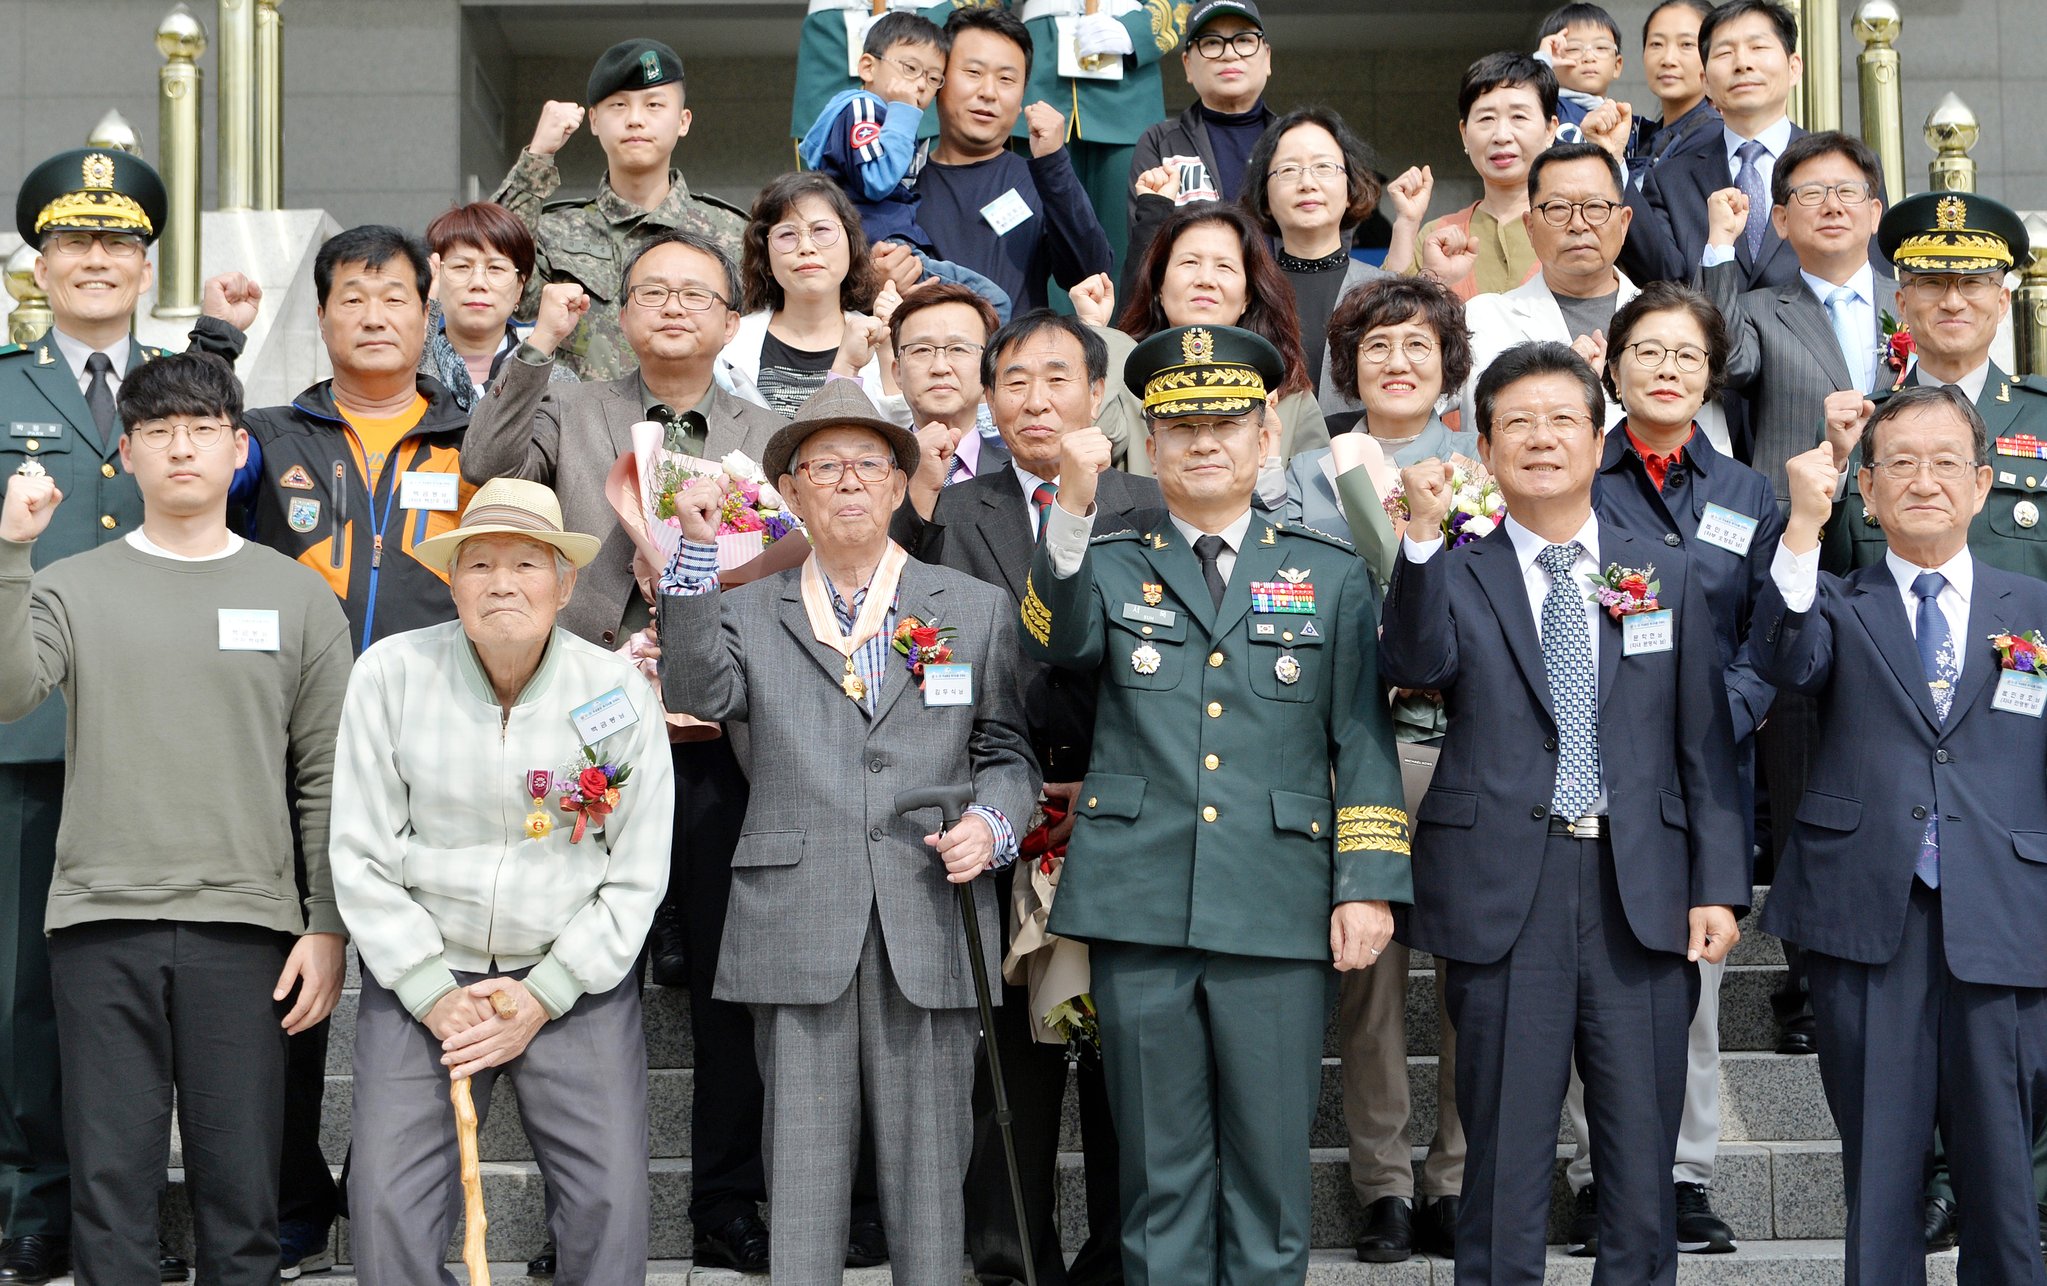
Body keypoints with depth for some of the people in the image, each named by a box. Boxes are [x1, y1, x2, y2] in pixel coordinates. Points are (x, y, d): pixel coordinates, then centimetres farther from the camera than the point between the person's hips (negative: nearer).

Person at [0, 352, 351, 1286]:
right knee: (110, 1184, 4)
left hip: (243, 928, 0)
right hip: (102, 926, 0)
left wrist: (327, 926, 1)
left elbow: (327, 779, 7)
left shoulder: (297, 597, 9)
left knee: (241, 1193, 2)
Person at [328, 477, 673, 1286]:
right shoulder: (390, 674, -7)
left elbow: (636, 878, -1)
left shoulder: (619, 693, -5)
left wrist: (543, 997, -8)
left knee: (610, 1205, -5)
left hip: (576, 979, 0)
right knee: (389, 1212, -8)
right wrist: (434, 997, -9)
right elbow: (362, 857, -4)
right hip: (423, 973, 0)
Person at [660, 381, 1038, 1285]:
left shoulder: (975, 609, 14)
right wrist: (697, 553, -10)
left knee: (929, 1168, 3)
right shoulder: (750, 613, 14)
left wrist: (991, 824, -7)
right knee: (801, 1175, 3)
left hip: (929, 930, 0)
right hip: (796, 932, 0)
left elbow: (1007, 751, 13)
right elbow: (698, 692, -6)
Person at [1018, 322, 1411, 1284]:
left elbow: (1362, 741, 7)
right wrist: (1073, 510, -26)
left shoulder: (1330, 575, 12)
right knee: (1160, 1171, 6)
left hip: (1279, 914, 0)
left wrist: (1367, 884, -4)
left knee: (1270, 1168, 4)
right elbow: (1056, 641, -11)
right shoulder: (1110, 566, 11)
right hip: (1141, 908, 0)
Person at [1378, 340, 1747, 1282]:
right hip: (1503, 890, -2)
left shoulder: (1665, 576, 10)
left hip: (1644, 892, 2)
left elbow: (1705, 744, 8)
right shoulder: (1453, 570, 4)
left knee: (1643, 1150, 8)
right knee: (1505, 1150, 5)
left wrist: (1718, 885, 1)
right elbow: (1414, 664, -17)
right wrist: (1424, 534, -29)